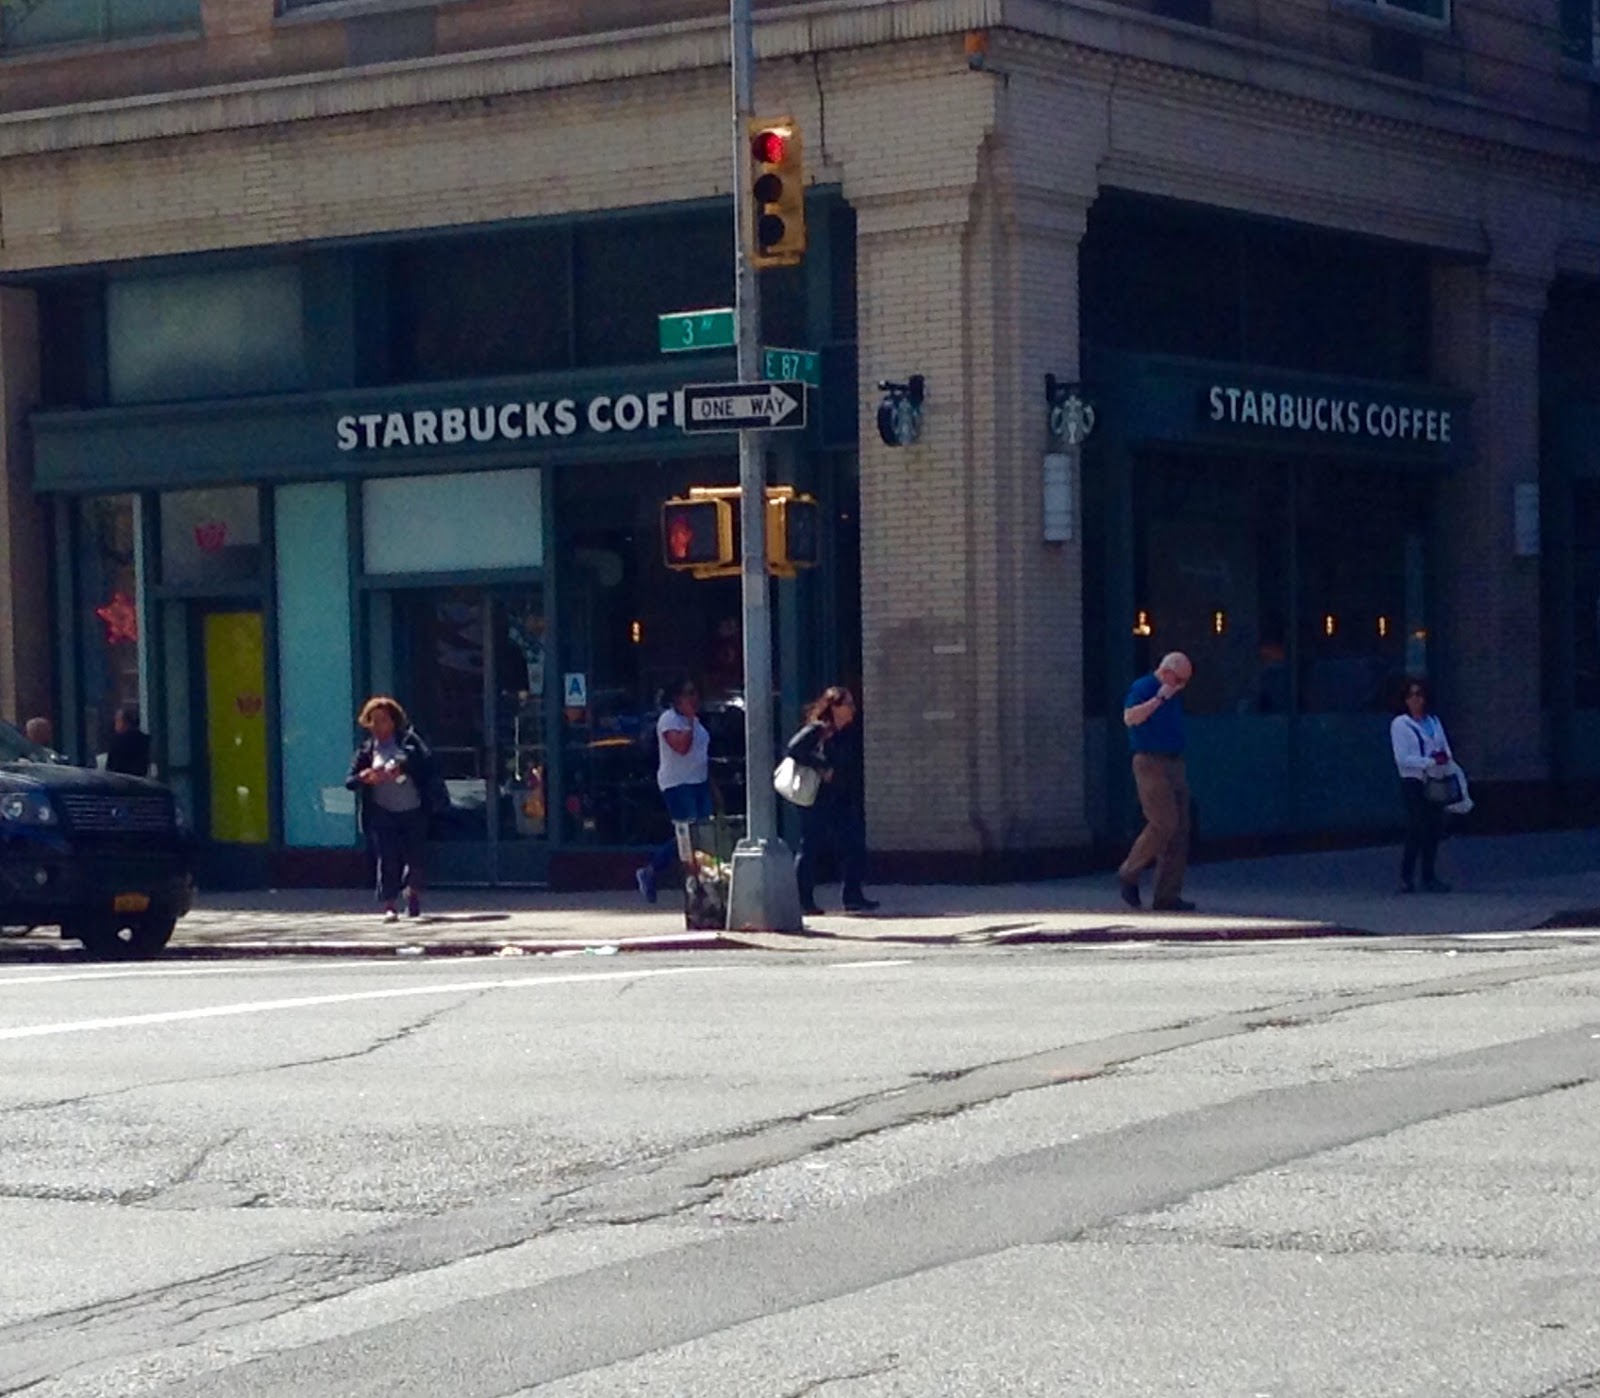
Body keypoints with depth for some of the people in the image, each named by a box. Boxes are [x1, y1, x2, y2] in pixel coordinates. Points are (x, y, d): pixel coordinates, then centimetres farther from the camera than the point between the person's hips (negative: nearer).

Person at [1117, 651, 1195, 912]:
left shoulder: (1174, 694, 18)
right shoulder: (1143, 688, -8)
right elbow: (1130, 717, -26)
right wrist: (1160, 698, -23)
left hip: (1174, 762, 9)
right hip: (1150, 762, -9)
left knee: (1179, 829, 3)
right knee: (1164, 823, -16)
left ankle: (1167, 895, 4)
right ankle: (1129, 874, 1)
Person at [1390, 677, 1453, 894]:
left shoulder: (1434, 721, 15)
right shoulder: (1400, 724, -3)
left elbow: (1445, 748, 15)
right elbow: (1402, 758, -11)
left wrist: (1444, 758, -8)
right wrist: (1431, 762, -16)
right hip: (1414, 782, -6)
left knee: (1435, 828, 4)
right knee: (1417, 829, -11)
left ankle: (1429, 876, 11)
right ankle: (1406, 877, -4)